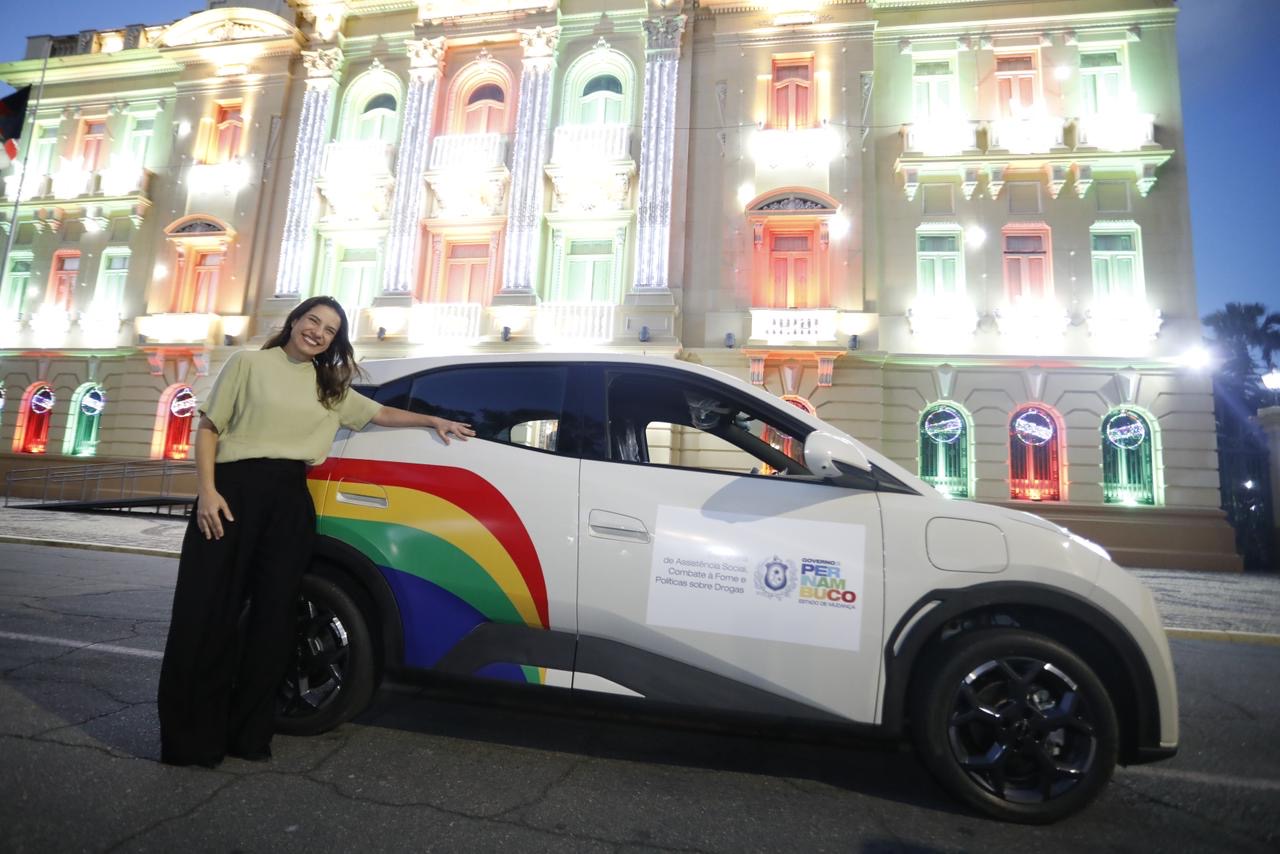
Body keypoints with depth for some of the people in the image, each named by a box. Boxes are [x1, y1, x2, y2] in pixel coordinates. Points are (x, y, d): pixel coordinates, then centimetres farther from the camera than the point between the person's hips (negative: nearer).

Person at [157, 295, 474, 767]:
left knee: (273, 613, 3)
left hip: (290, 499, 4)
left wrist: (434, 420, 22)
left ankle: (247, 732, 15)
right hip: (234, 488, -4)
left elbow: (380, 413, 28)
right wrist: (207, 490, -9)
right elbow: (208, 428, 2)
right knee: (208, 612, -3)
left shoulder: (330, 386, 19)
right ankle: (190, 735, 11)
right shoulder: (249, 363, 6)